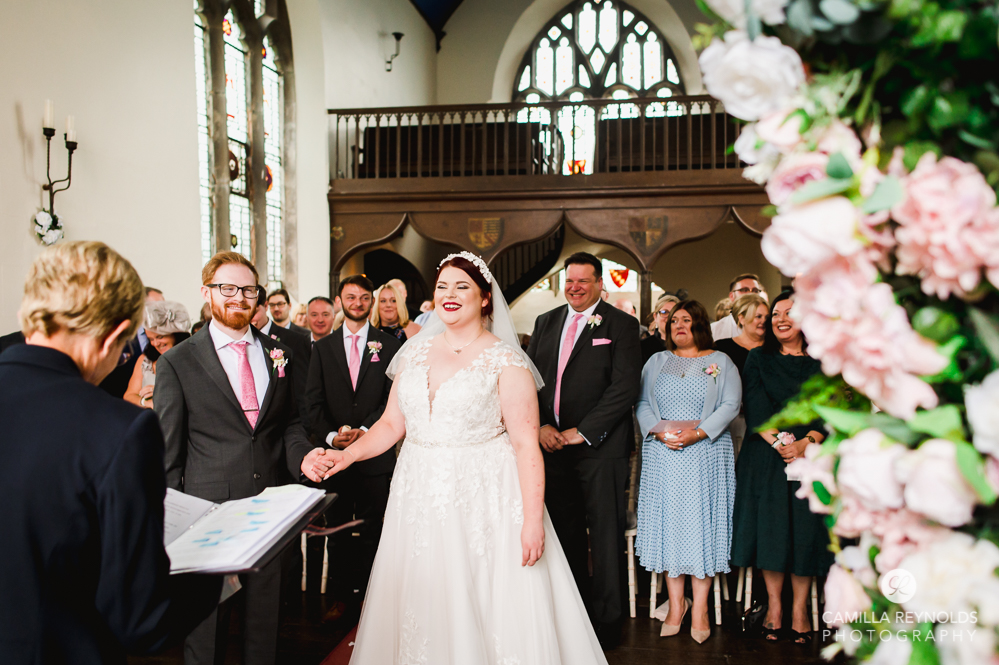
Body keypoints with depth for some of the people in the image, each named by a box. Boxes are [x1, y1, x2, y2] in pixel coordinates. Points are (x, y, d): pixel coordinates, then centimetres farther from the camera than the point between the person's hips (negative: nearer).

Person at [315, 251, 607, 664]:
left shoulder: (505, 361, -6)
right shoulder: (415, 352, 9)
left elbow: (526, 444, -11)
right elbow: (392, 424, 11)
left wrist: (533, 520, -16)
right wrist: (347, 455, -4)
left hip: (482, 499, -4)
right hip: (420, 499, 5)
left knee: (487, 608, 0)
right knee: (422, 608, 11)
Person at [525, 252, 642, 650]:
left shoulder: (620, 324, -3)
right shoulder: (546, 322, 13)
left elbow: (625, 387, -11)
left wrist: (582, 432, -13)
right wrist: (541, 426, -4)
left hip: (600, 447, -4)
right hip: (552, 444, 5)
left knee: (606, 535, 3)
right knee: (565, 532, 12)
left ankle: (607, 620, 17)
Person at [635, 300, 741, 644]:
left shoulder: (720, 362, 8)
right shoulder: (657, 361, 15)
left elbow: (730, 405, -3)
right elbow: (643, 404, 7)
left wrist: (698, 433, -15)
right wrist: (659, 432, -11)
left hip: (706, 452, -2)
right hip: (663, 452, 2)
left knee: (702, 521, -2)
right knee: (668, 521, 1)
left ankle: (700, 607, 5)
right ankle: (676, 603, 9)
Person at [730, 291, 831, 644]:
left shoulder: (821, 363, 8)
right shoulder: (759, 359, 8)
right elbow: (755, 409, -3)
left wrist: (806, 442, -17)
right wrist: (779, 442, -17)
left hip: (809, 454, 0)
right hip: (766, 456, 0)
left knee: (805, 528, 0)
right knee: (770, 526, 1)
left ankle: (800, 606, 13)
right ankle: (774, 604, 13)